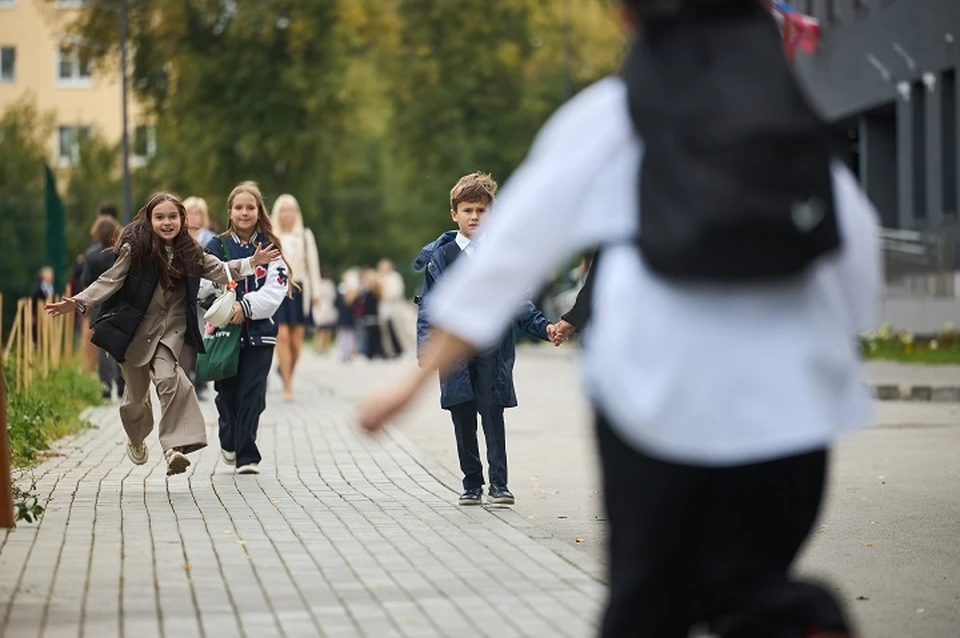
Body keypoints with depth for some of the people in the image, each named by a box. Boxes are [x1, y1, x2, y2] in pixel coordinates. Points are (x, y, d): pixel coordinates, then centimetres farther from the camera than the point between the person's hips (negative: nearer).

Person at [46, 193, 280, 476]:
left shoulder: (190, 253, 2)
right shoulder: (136, 249, -11)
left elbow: (220, 272, 13)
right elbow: (111, 281, -11)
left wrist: (252, 262, 2)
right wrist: (79, 302, -22)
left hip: (171, 329, 1)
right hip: (137, 331, -1)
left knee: (167, 378, -25)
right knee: (136, 393, 12)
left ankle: (174, 446, -28)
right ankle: (136, 440, 43)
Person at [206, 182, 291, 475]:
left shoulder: (270, 248, 4)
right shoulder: (217, 247, 5)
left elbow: (276, 290, -6)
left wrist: (247, 307, -17)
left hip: (259, 331, -1)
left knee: (252, 393, -8)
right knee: (227, 391, 5)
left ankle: (247, 456, -3)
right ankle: (230, 442, 31)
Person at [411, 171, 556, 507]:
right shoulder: (440, 257, 6)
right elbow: (429, 306, 5)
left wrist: (544, 328, -3)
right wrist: (425, 346, -7)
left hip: (492, 349, -1)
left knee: (493, 416, -7)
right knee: (463, 421, 5)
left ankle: (499, 484, -3)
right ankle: (472, 485, 14)